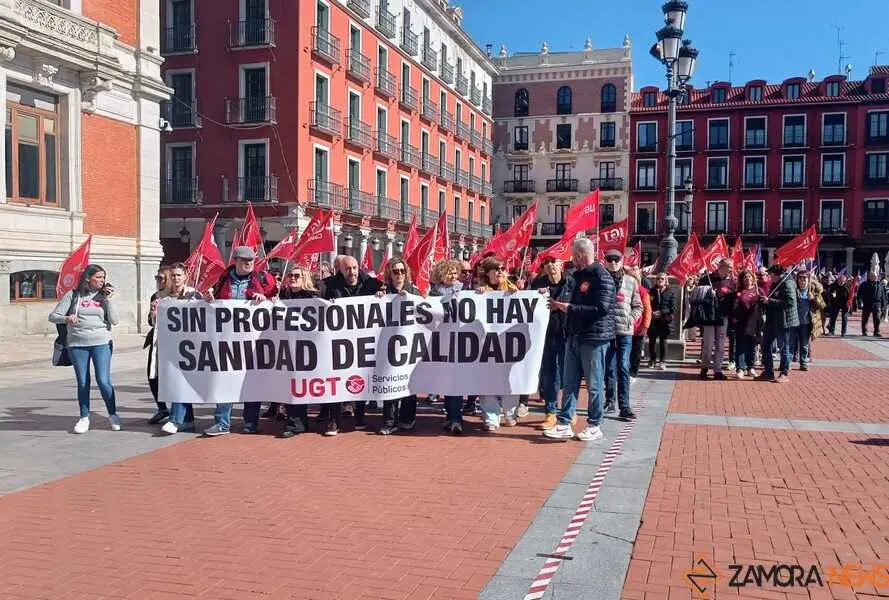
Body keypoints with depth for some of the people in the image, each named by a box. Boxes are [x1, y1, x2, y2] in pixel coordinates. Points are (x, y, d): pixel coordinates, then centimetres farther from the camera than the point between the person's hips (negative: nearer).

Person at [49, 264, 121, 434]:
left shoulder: (105, 296, 5)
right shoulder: (73, 295, 3)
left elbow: (115, 321, -2)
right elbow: (53, 316, 3)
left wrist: (109, 299, -8)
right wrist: (66, 319, -18)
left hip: (101, 343, 0)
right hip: (77, 345, 1)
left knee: (103, 381, -6)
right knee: (82, 383, 7)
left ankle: (113, 415, 10)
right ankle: (84, 418, 19)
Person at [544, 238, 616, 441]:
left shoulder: (602, 277, -11)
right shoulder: (575, 276, 14)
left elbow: (602, 309, -20)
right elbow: (566, 299, 19)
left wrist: (570, 308, -18)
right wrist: (558, 304, -1)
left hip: (594, 338, -8)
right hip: (574, 337, 8)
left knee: (594, 384, 4)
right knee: (570, 383, 9)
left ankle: (594, 426, 14)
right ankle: (564, 424, 14)